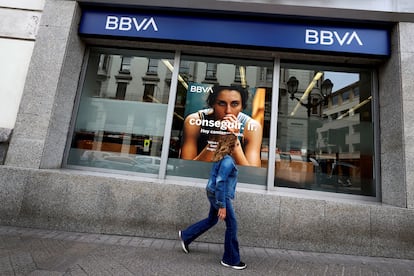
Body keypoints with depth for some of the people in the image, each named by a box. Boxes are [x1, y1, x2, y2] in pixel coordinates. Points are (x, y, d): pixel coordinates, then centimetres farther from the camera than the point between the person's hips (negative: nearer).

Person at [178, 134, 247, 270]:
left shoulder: (221, 157, 8)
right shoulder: (228, 160, -22)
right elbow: (220, 182, -26)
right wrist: (222, 206, -24)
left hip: (214, 193, 10)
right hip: (220, 195, -10)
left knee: (211, 220, 23)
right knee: (232, 225, 3)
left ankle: (185, 236, 34)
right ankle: (231, 259, 17)